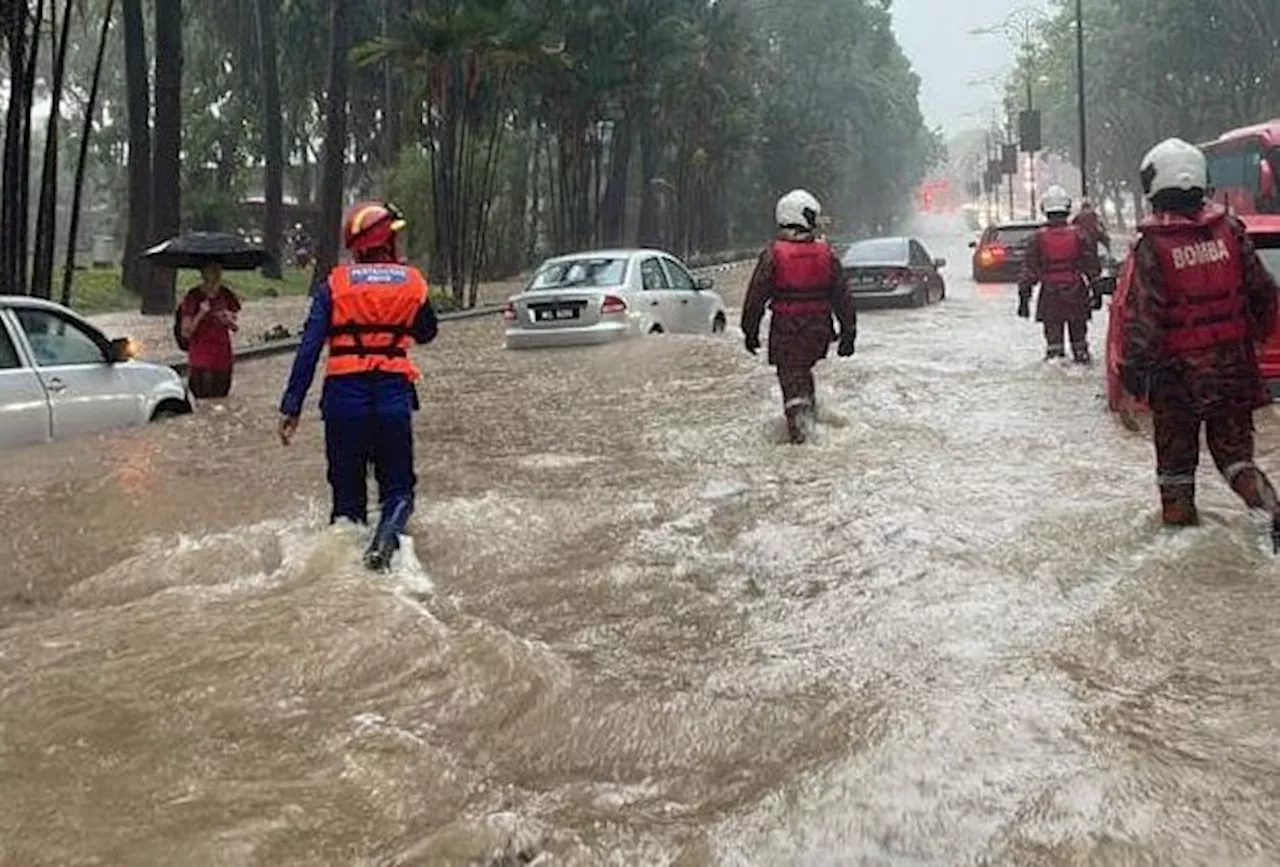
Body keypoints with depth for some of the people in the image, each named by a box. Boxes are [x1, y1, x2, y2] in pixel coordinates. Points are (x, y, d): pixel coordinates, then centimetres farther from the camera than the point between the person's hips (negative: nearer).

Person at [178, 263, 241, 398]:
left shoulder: (226, 296, 5)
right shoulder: (193, 298, -7)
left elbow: (236, 328, 14)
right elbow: (186, 333, -8)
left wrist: (229, 320, -8)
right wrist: (201, 314, -20)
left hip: (223, 359, 4)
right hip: (200, 362, -4)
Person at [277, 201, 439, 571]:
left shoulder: (334, 285, 2)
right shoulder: (412, 281, 5)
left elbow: (309, 349, -4)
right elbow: (427, 333, 21)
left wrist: (291, 406, -4)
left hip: (344, 394, 0)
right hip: (394, 393, 0)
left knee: (347, 490, 13)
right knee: (398, 487, 9)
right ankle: (386, 536, -19)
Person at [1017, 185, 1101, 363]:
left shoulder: (1039, 237, -5)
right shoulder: (1079, 234, -4)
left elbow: (1029, 269, -4)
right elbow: (1092, 265, 1)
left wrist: (1024, 296, 1)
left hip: (1050, 297, -1)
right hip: (1076, 294, 1)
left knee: (1053, 335, 3)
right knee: (1079, 334, 16)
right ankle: (1082, 358, 26)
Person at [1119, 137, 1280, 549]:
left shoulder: (1152, 245, -13)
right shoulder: (1229, 229, -1)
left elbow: (1141, 314, -16)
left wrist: (1133, 366, -10)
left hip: (1177, 369, -3)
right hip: (1232, 365, 3)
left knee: (1175, 455, 13)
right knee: (1234, 448, 11)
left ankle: (1179, 520, 21)